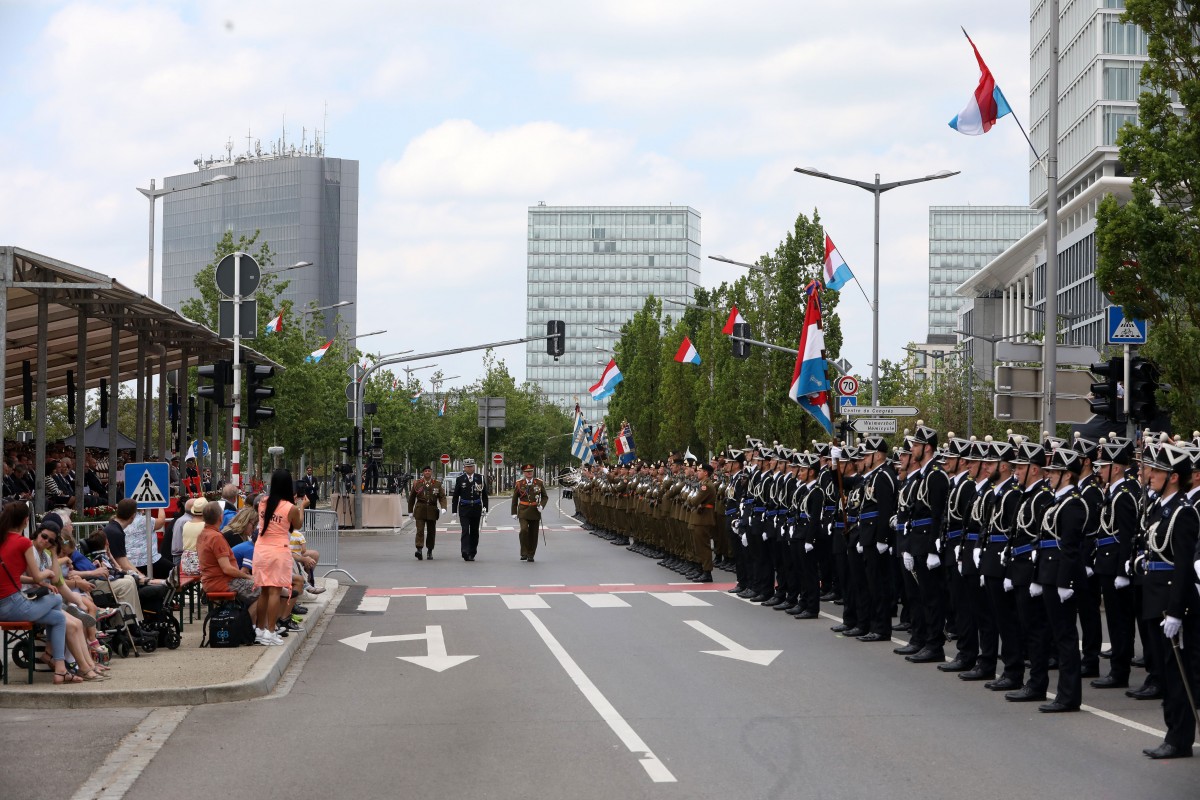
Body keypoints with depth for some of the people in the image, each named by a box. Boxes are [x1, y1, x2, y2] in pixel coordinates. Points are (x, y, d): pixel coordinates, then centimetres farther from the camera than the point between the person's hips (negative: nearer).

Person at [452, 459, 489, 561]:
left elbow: (484, 495, 9)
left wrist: (485, 508, 0)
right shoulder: (460, 479, 3)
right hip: (464, 509, -2)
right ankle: (465, 552, -22)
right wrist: (454, 511, 1)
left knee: (474, 532, 6)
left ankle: (472, 554, 13)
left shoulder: (480, 479, 6)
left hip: (476, 509, 2)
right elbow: (455, 496, 6)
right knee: (465, 531, -13)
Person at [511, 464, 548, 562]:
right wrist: (514, 513, 4)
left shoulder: (539, 482, 5)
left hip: (535, 512, 2)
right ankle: (524, 553, -11)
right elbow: (514, 499, 8)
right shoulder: (519, 483, 2)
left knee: (533, 534, 5)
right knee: (524, 530, -20)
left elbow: (545, 496, 12)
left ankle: (531, 555, 16)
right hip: (523, 512, -2)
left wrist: (541, 505, -7)